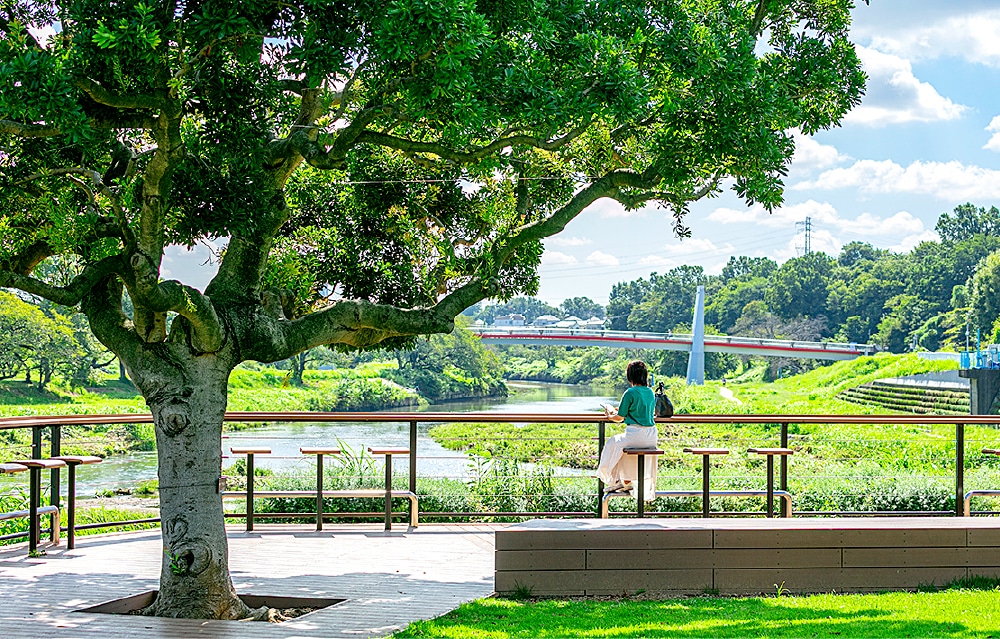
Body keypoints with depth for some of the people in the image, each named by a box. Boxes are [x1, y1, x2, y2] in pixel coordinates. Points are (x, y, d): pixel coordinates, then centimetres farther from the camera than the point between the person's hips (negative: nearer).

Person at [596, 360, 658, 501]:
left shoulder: (630, 393, -11)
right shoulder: (651, 392, 10)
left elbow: (619, 418, -4)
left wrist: (609, 415, 19)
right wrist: (618, 411, 34)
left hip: (636, 434, -6)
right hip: (651, 435, 6)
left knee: (613, 444, 20)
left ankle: (615, 480, 25)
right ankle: (627, 481, 31)